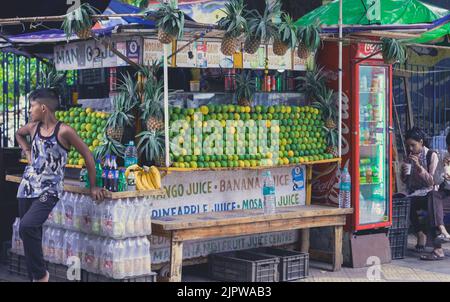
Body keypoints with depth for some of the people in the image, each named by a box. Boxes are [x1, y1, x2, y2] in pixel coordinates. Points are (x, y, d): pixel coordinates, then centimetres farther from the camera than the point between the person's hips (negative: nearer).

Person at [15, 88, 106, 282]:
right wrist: (28, 152, 13)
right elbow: (19, 134, 30)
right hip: (27, 188, 6)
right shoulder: (33, 127, 6)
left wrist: (93, 187, -2)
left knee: (27, 226, -26)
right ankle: (35, 277, 21)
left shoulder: (63, 131, -12)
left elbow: (87, 155, -6)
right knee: (32, 234, 8)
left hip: (48, 191, -6)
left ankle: (41, 274, -8)